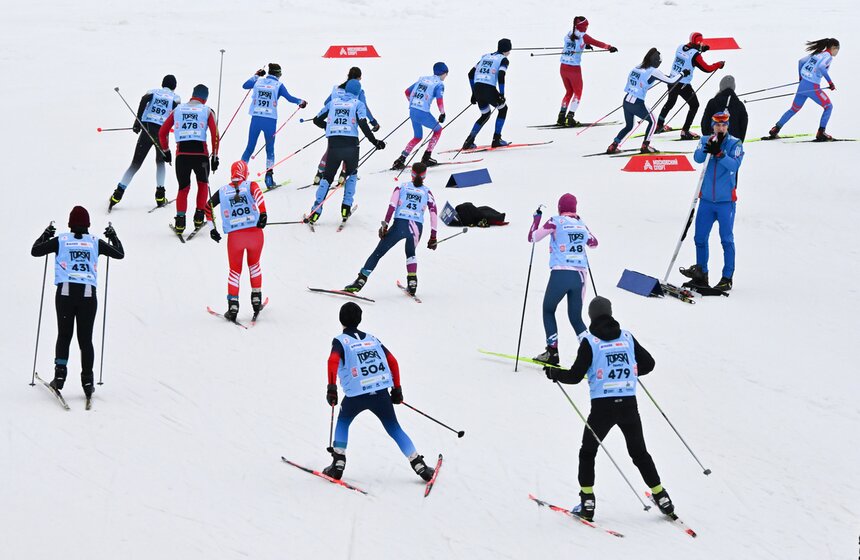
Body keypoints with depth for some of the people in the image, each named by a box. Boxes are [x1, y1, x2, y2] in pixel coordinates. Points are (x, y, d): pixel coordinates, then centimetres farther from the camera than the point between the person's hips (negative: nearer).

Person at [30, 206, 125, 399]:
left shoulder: (60, 241, 6)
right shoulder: (95, 242, 8)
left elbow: (35, 251, 14)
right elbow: (119, 254, 19)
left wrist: (46, 235, 30)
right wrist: (113, 237, 36)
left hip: (65, 292, 0)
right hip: (88, 293, 0)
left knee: (64, 335, 10)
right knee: (86, 338, 5)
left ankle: (60, 373, -3)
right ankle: (87, 381, 3)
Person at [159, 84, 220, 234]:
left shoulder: (177, 110, 15)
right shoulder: (207, 111, 9)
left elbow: (162, 133, 15)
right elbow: (215, 135, 1)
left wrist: (166, 151, 27)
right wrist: (215, 157, 7)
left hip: (182, 153, 1)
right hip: (201, 153, -1)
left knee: (183, 188, 15)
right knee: (203, 184, 24)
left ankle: (180, 220, 2)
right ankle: (199, 216, 17)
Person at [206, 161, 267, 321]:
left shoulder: (223, 191, 11)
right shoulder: (250, 186, 4)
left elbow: (208, 207, 17)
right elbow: (258, 193, -18)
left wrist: (212, 228, 25)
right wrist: (263, 213, -25)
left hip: (234, 236, 0)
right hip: (254, 232, 0)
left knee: (235, 270, 16)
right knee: (254, 265, 26)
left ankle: (233, 306, 6)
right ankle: (256, 299, 24)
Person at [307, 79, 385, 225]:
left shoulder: (333, 102, 15)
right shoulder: (358, 104, 6)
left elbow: (317, 120, 20)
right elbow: (363, 125, -9)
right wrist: (375, 142, -5)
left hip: (333, 144, 1)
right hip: (351, 144, -1)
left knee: (327, 177, 10)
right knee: (352, 174, 24)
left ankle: (315, 211, -4)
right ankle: (346, 207, 13)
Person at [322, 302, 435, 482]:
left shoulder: (341, 341, 5)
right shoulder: (372, 339, 18)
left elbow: (333, 361, -15)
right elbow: (393, 362, 16)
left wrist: (331, 388, -17)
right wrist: (397, 388, 22)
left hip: (356, 394, -3)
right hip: (381, 393, 3)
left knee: (343, 422, 25)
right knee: (394, 429, 15)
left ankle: (338, 464, 15)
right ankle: (420, 466, 10)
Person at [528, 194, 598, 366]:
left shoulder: (556, 221, -2)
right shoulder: (581, 224, 11)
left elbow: (532, 237, 5)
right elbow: (593, 243, 28)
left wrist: (536, 217, 18)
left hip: (560, 274, -4)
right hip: (580, 275, 4)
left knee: (548, 311, 15)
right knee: (576, 317, 12)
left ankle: (552, 352, 5)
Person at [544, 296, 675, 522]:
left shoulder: (590, 342, -7)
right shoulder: (627, 337, 4)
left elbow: (575, 376, -9)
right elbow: (648, 364, 10)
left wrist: (553, 373, 9)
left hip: (602, 407, -3)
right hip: (629, 405, 3)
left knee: (587, 452, 15)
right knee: (639, 453, 19)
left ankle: (587, 502, 7)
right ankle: (661, 497, 16)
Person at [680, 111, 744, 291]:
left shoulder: (735, 144, -3)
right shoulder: (705, 141, 5)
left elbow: (735, 165, -17)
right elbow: (697, 158, -11)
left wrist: (719, 153, -30)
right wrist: (708, 148, -28)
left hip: (725, 200, -4)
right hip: (706, 199, 4)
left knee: (727, 239, -1)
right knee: (700, 237, 6)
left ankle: (727, 278, 4)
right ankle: (701, 275, 18)